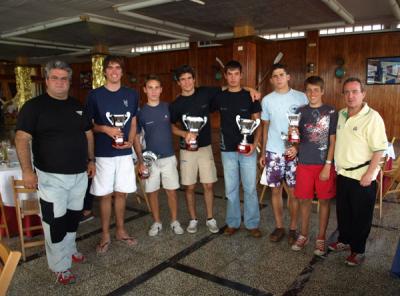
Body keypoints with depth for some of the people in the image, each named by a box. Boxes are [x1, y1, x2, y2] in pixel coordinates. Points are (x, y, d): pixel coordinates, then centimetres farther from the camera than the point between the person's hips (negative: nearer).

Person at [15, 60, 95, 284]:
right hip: (51, 176, -5)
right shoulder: (34, 106, -7)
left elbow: (88, 133, 16)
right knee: (56, 222, 2)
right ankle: (61, 267, 17)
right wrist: (27, 170, -20)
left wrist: (91, 160, 11)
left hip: (80, 174, 5)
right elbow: (22, 138, -12)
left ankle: (70, 250, 40)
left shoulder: (78, 106, 9)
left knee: (74, 217, 18)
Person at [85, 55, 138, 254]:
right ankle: (105, 235, 20)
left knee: (121, 193, 11)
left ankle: (120, 230, 27)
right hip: (103, 153, -2)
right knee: (105, 194, 5)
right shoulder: (95, 95, -2)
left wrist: (130, 141, -5)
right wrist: (106, 129, -16)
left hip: (124, 152, 3)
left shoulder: (131, 95, 6)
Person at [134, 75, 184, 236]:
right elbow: (136, 137, 0)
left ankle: (175, 221, 21)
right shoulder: (141, 112, -3)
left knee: (172, 191, 4)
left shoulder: (168, 108, 0)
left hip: (169, 157, 0)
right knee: (152, 191, 8)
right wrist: (140, 161, -6)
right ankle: (157, 222, 25)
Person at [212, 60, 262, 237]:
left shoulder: (250, 96, 0)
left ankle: (252, 224, 19)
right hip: (228, 150, 1)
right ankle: (233, 222, 24)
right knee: (231, 189, 10)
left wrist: (254, 144, -12)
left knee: (250, 188, 5)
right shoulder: (219, 97, 3)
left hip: (247, 149, -1)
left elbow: (257, 123, 0)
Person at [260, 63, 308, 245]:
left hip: (294, 152, -2)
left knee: (294, 191, 3)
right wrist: (263, 152, 10)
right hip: (273, 152, 2)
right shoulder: (267, 100, 6)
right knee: (275, 190, 8)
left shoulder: (301, 97, -2)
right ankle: (279, 227, 23)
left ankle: (293, 228, 20)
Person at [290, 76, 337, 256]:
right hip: (304, 163, 2)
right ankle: (304, 235, 26)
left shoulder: (331, 112, -4)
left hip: (324, 164, -2)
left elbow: (333, 141, -5)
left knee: (324, 200, 7)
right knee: (304, 199, 10)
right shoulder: (300, 112, 4)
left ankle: (321, 238, 23)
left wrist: (328, 165, -10)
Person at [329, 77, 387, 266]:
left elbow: (379, 149, -17)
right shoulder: (341, 114, 5)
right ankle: (344, 241, 38)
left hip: (362, 177, -6)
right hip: (342, 173, 6)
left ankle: (358, 250, 24)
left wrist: (369, 174, -20)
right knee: (343, 211, 19)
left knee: (361, 215, 8)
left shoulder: (372, 117, -15)